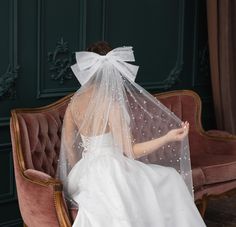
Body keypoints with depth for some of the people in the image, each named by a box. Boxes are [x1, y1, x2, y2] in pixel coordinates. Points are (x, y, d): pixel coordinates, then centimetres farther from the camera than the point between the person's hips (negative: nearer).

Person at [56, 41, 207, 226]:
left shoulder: (75, 100, 2)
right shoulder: (111, 103, -18)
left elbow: (68, 144, 9)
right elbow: (130, 151, -17)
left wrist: (80, 176, 23)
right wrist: (169, 137, -16)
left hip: (84, 173, 8)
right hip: (110, 172, -7)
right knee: (170, 181, 11)